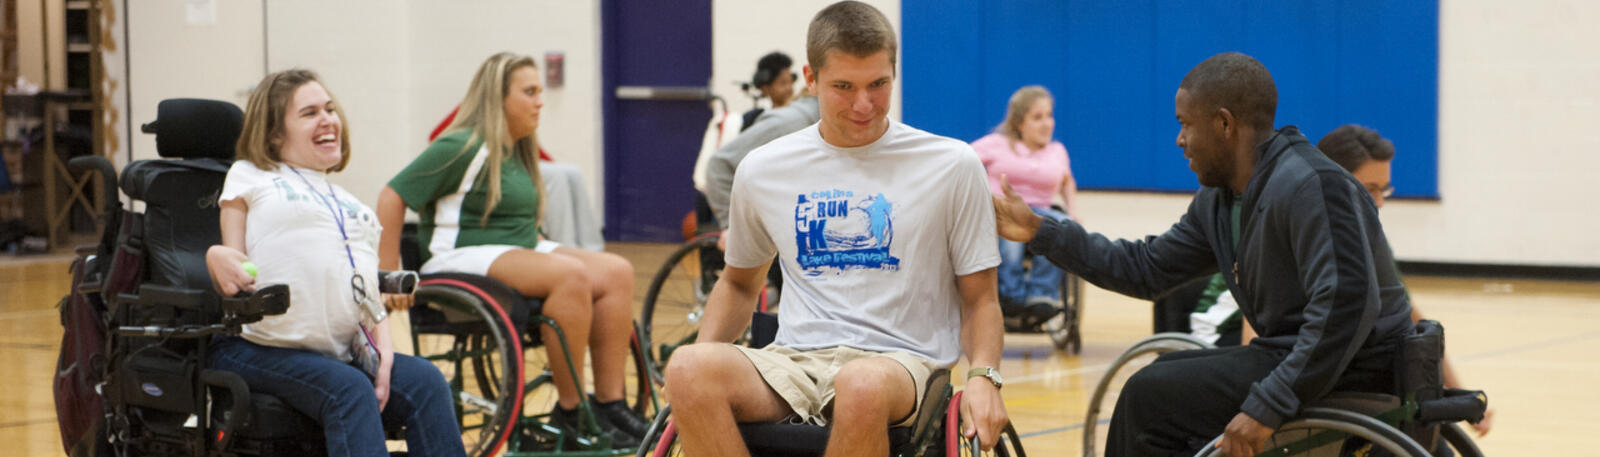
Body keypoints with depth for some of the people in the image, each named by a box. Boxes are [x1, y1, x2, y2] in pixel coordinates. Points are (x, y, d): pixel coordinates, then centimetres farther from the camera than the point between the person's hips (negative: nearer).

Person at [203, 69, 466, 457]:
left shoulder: (350, 204, 28)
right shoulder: (249, 177, 14)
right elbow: (233, 282, 6)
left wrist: (382, 342, 0)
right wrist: (216, 258, -19)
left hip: (343, 352, 5)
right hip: (263, 349, -5)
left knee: (426, 382, -22)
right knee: (350, 390, -33)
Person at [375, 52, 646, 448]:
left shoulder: (518, 151, 18)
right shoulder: (462, 148, -10)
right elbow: (392, 198, -14)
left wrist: (546, 248, 12)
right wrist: (389, 275, -17)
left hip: (519, 252, 9)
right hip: (463, 258, -9)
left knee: (616, 273, -12)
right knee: (571, 275, -32)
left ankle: (610, 404, -15)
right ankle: (569, 413, -25)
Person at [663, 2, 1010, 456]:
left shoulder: (951, 166, 5)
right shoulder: (763, 171, 11)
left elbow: (979, 298, 9)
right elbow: (739, 282, 26)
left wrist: (983, 376, -11)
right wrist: (703, 354, 7)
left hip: (899, 360, -2)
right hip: (792, 362, 2)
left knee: (862, 385, -41)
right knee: (688, 368, -32)